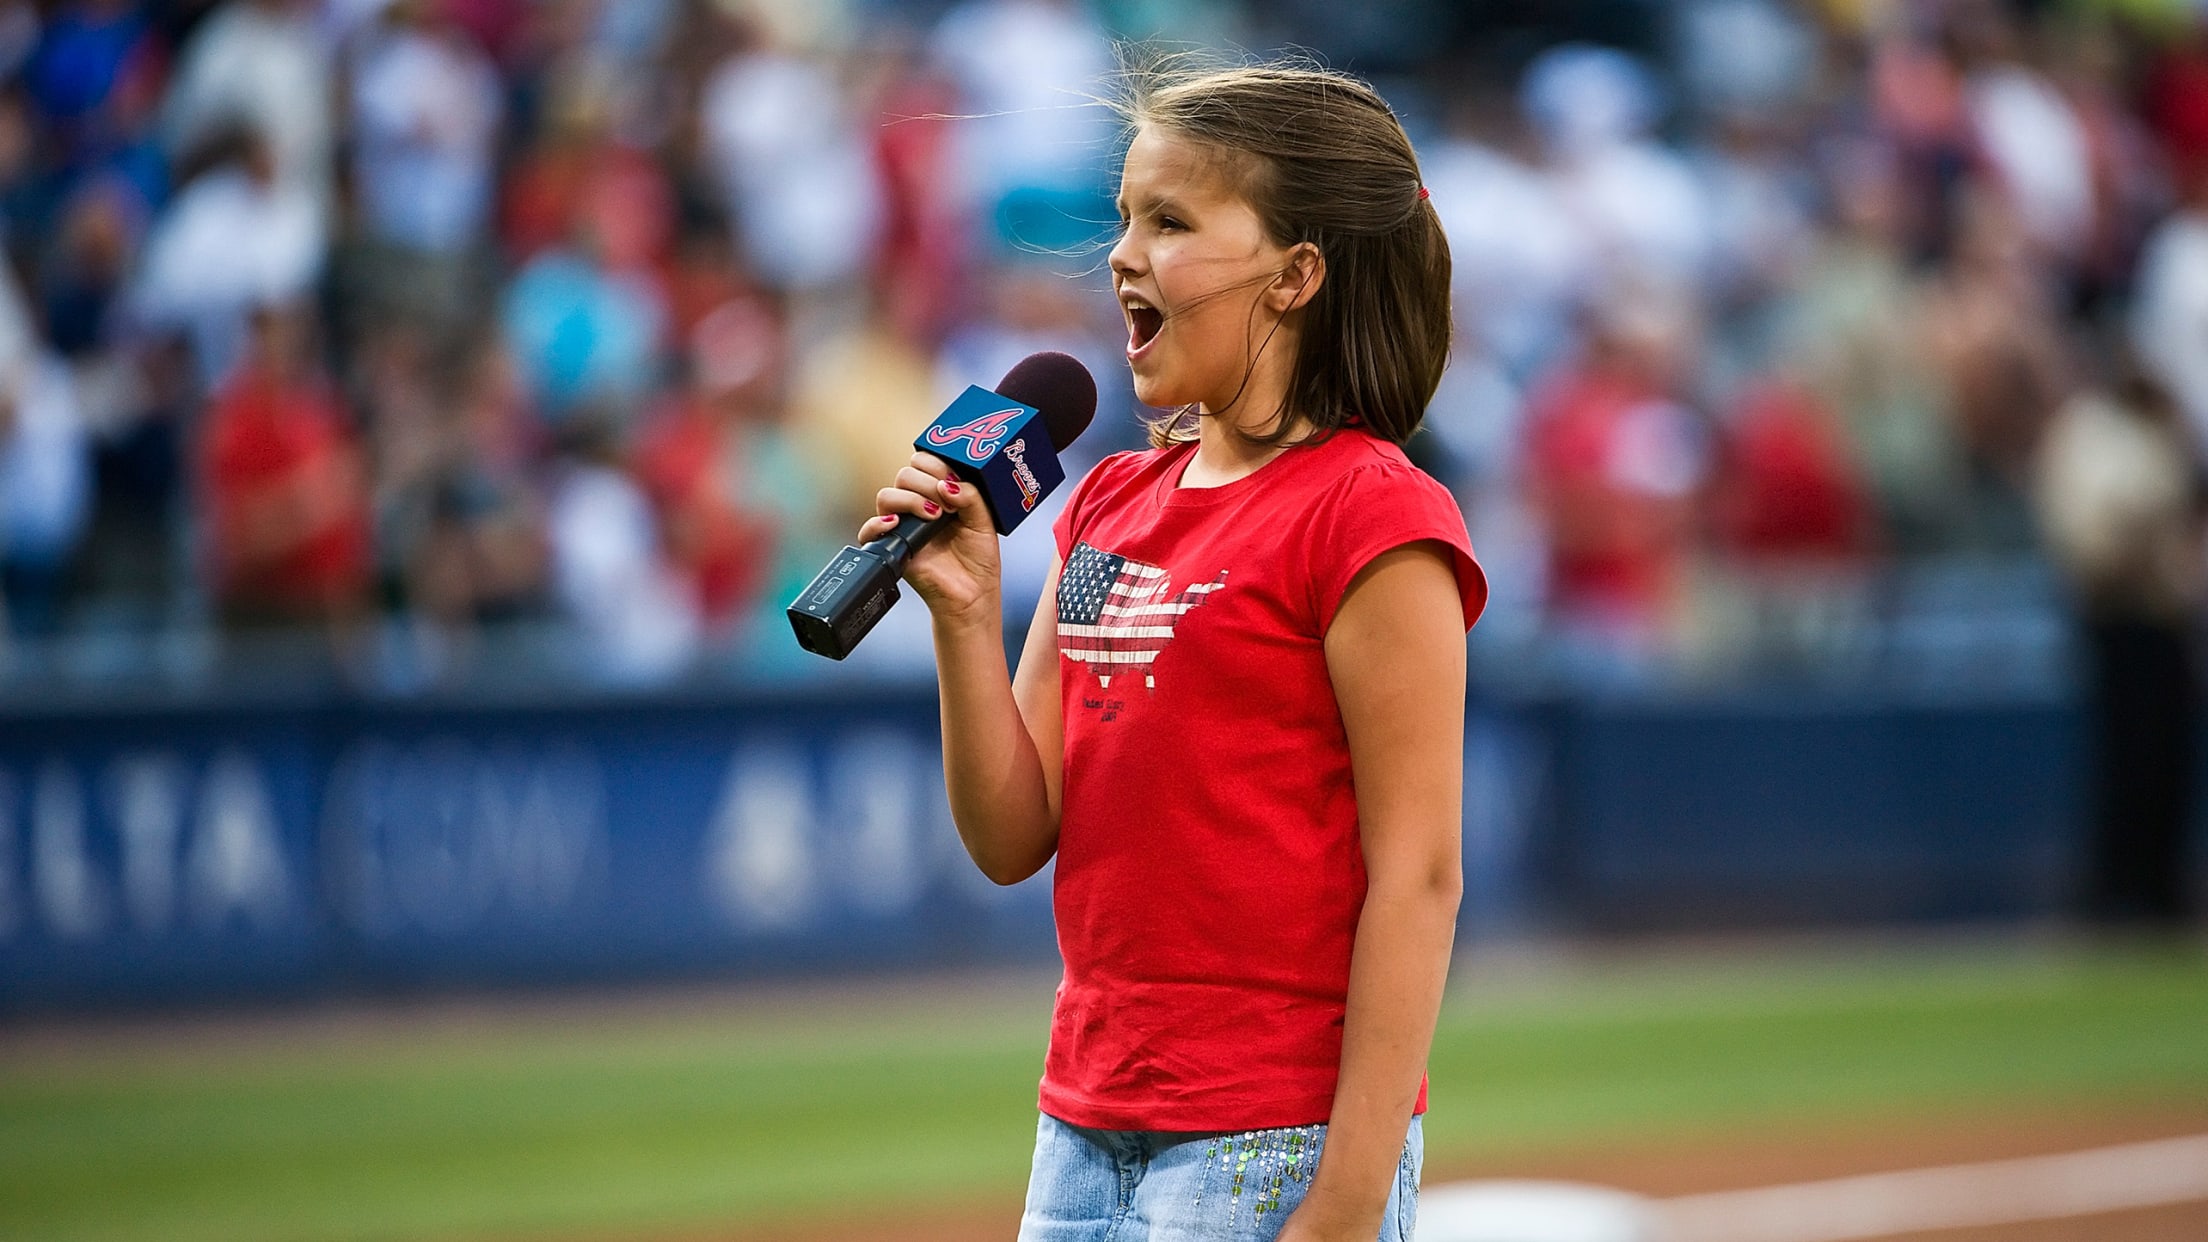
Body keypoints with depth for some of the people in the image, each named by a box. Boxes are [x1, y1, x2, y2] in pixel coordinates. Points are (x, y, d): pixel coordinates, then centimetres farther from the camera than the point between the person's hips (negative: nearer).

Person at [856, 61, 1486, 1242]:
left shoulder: (1369, 515, -9)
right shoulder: (1110, 502, 13)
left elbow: (1417, 877, -13)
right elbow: (1014, 840, 10)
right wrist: (963, 612, -5)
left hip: (1271, 1144, -7)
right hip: (1087, 1134, 7)